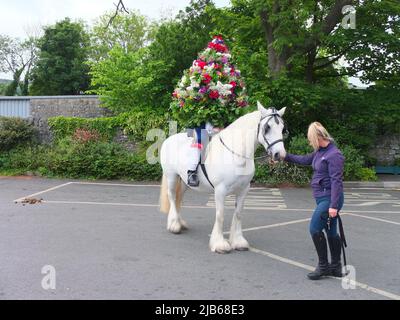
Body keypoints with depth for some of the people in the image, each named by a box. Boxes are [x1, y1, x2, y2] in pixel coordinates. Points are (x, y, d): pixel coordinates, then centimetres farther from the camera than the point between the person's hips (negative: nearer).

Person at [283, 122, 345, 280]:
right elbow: (306, 160, 27)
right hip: (323, 198, 9)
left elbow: (336, 181, -22)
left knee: (315, 229, -6)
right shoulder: (320, 151, 9)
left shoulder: (334, 155, -18)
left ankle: (323, 266, 7)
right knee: (331, 231, 13)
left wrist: (333, 205, -24)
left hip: (329, 199, -9)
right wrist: (286, 156, 27)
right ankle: (336, 267, 23)